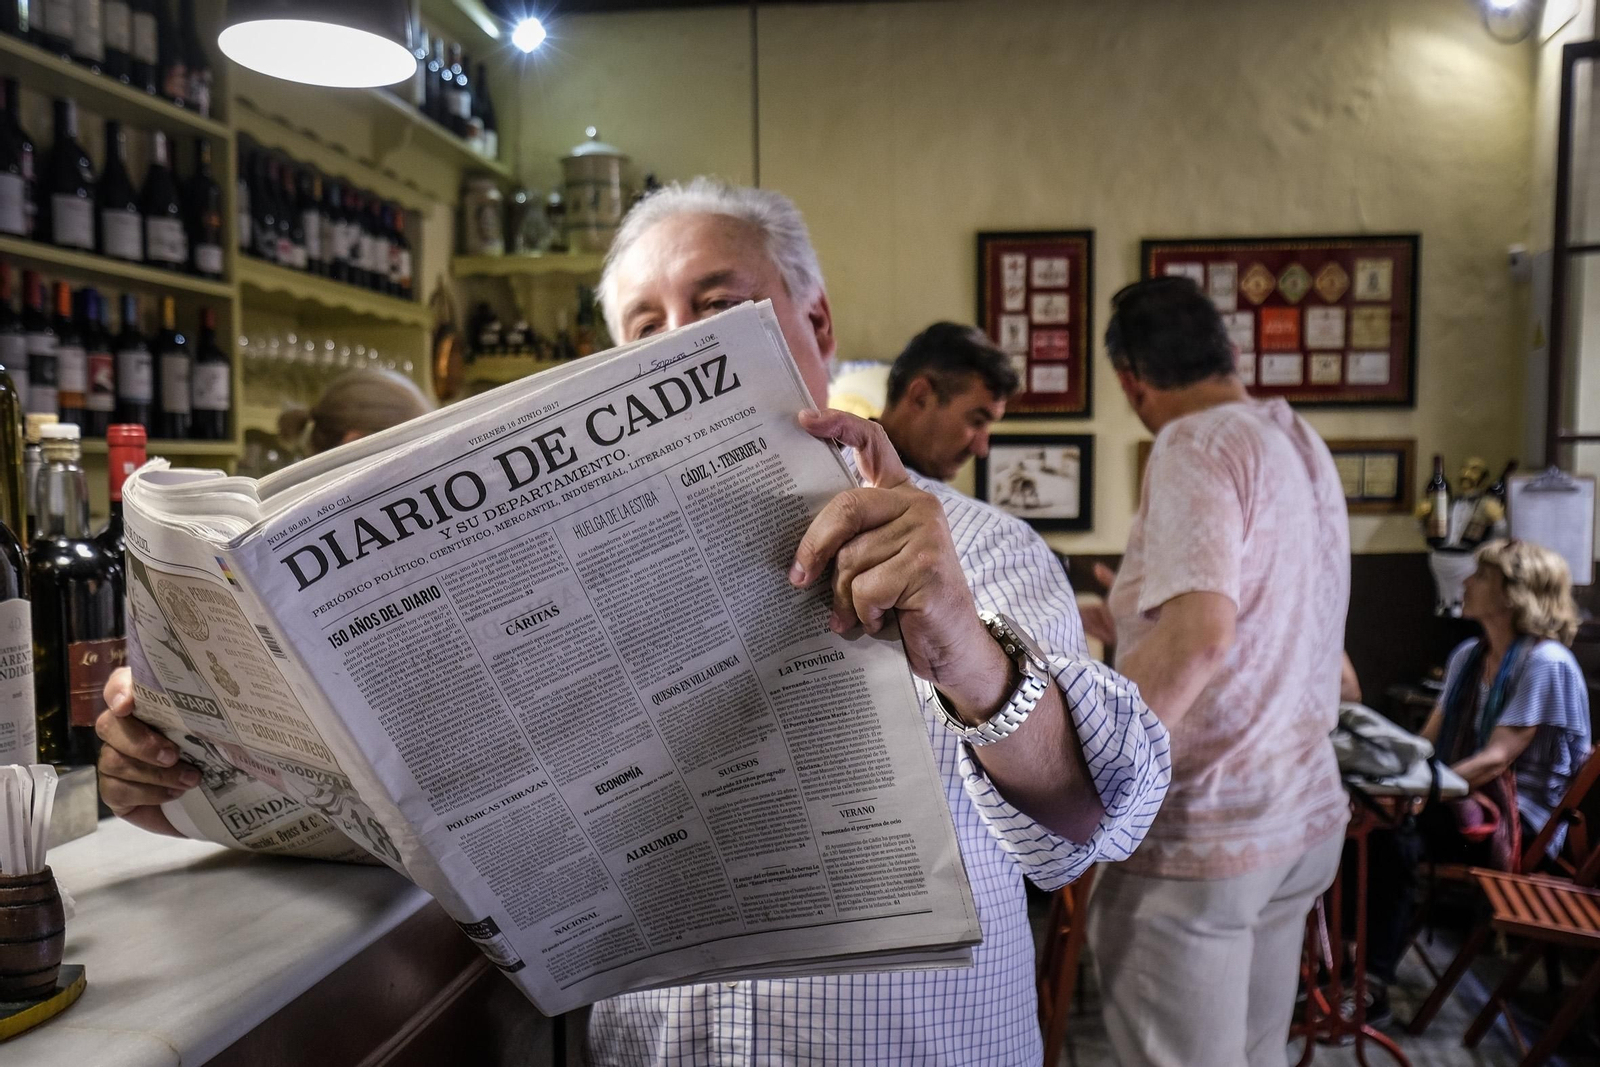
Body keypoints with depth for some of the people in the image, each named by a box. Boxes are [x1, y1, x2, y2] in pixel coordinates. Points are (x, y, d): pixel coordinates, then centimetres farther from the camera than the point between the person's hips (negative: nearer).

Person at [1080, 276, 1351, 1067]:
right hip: (1303, 812, 9)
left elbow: (1199, 635, -30)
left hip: (1202, 830, -9)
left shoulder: (1195, 445, -16)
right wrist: (1142, 629, 32)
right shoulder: (1301, 443, 12)